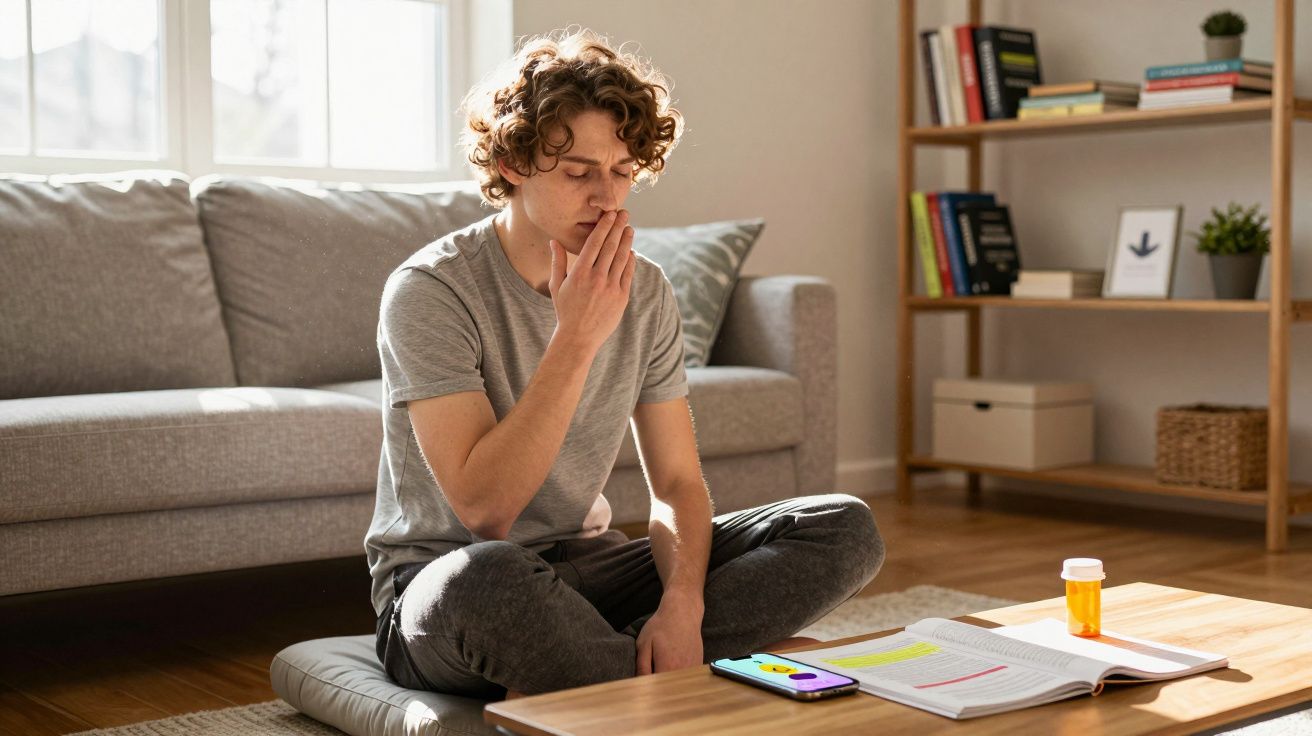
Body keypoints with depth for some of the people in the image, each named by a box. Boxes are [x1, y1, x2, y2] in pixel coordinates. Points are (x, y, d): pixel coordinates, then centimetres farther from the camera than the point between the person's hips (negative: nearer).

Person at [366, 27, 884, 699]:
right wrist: (576, 338, -26)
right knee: (486, 577, -44)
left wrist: (682, 605, -19)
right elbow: (484, 509, -23)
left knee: (845, 529, -10)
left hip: (585, 566, 6)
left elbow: (676, 483, 2)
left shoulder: (643, 290, 2)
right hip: (438, 585, -6)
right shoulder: (430, 289, -16)